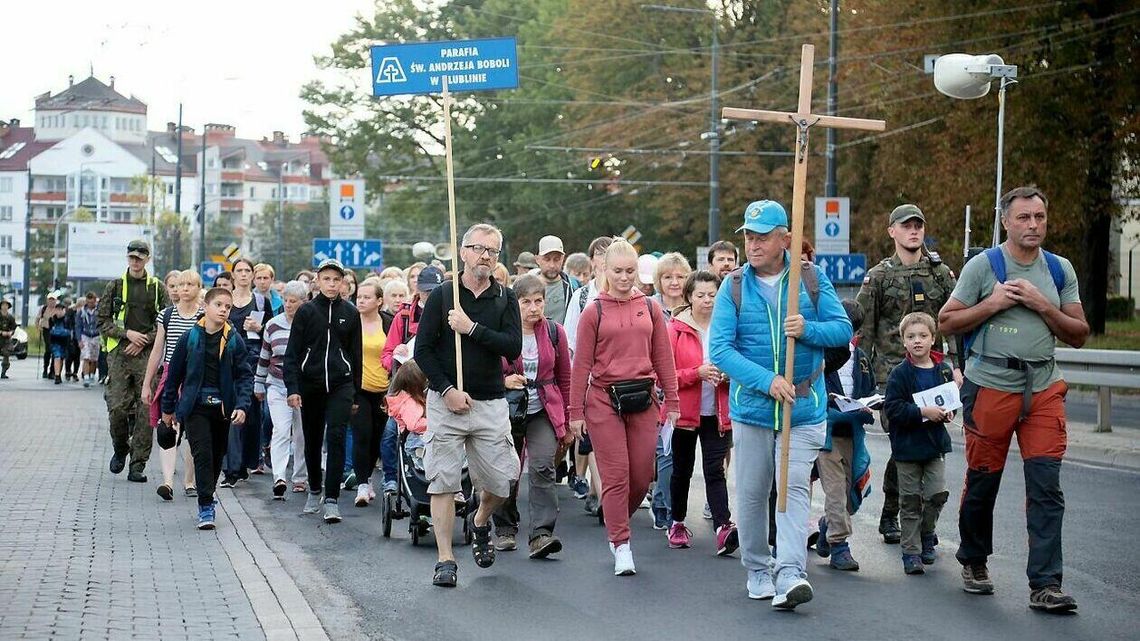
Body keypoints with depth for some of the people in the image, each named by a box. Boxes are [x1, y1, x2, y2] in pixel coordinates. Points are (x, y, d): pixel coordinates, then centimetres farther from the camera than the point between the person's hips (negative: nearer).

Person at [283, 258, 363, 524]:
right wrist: (292, 388, -10)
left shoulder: (350, 313, 5)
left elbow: (356, 353, 11)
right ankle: (314, 490, 31)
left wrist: (356, 393, 11)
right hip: (310, 385, 0)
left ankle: (332, 499, -11)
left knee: (336, 437, -13)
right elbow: (292, 352, 0)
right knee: (312, 440, 11)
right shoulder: (306, 311, 0)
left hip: (341, 385, 0)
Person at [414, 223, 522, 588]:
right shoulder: (442, 296, 1)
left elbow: (513, 347, -7)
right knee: (443, 482, -3)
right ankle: (445, 560, 4)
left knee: (501, 481, 2)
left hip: (491, 404, 2)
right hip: (446, 402, -2)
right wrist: (447, 389, -10)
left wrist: (472, 329, -14)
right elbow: (422, 350, -1)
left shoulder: (505, 299, 6)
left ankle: (480, 523, 34)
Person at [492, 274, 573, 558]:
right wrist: (504, 381, -18)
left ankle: (541, 534, -19)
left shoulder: (554, 332, 1)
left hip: (544, 412, 0)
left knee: (543, 467, -17)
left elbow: (564, 379, 9)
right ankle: (505, 529, 28)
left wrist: (567, 423, 10)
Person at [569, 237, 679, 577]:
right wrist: (576, 412, -1)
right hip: (604, 399, -3)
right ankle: (621, 547, 4)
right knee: (615, 477, -3)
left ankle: (617, 524, 30)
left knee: (642, 476, 5)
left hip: (642, 398, 3)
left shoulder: (650, 308, 7)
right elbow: (581, 364, 1)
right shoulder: (594, 312, 0)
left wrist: (671, 402, 8)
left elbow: (663, 358, 10)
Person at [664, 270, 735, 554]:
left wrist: (729, 375, -10)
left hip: (717, 414, 1)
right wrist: (698, 373, -19)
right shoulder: (675, 329, -4)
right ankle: (677, 524, 30)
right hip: (684, 412, -1)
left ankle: (723, 528, -18)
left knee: (715, 471, -8)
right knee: (682, 470, 13)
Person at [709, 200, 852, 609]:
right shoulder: (733, 287, -2)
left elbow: (843, 329, 0)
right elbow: (720, 349, -11)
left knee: (795, 487, -10)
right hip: (751, 406, 1)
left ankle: (790, 575, -16)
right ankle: (757, 571, 23)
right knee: (751, 492, 9)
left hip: (805, 407, -1)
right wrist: (768, 381, -22)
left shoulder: (812, 279, 0)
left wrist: (808, 329, -22)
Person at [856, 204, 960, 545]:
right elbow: (863, 329, 4)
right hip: (892, 372, -2)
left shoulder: (941, 273, 11)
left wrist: (957, 364, 0)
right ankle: (890, 515, 7)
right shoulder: (878, 276, 5)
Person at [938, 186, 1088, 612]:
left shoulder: (1061, 270, 9)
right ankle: (974, 562, 30)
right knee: (982, 481, 8)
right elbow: (947, 322, 0)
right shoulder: (983, 266, -1)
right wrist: (993, 304, -12)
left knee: (1046, 487, -7)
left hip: (1044, 389, 2)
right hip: (991, 385, -2)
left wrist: (1042, 306, -7)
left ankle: (1045, 585, -6)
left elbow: (1079, 335, 8)